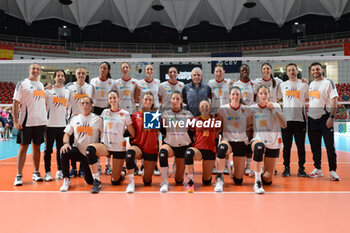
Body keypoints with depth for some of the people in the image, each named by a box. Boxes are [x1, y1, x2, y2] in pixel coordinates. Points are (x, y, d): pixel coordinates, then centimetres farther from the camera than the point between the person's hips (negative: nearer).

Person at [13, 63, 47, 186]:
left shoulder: (41, 85, 15)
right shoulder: (22, 84, -2)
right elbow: (16, 103, -7)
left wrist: (46, 118, 14)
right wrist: (15, 121, -15)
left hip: (41, 121, 5)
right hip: (26, 122, -5)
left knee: (37, 147, 10)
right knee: (23, 147, -1)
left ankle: (36, 172, 20)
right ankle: (19, 175, 5)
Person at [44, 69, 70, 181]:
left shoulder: (67, 92, 13)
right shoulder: (48, 90, 1)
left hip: (62, 125, 4)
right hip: (50, 124, -3)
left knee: (61, 149, 8)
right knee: (48, 149, 1)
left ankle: (60, 171, 18)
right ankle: (47, 172, 8)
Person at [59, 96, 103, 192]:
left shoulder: (97, 119, 0)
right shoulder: (74, 118, 8)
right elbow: (67, 133, 8)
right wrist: (66, 143, -13)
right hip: (77, 149, 1)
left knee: (90, 181, -3)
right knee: (64, 152, -33)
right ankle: (66, 181, -15)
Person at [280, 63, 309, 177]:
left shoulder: (304, 85, 8)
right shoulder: (282, 85, 12)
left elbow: (307, 99, 15)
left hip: (300, 118, -1)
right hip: (286, 118, 1)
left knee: (301, 145, 2)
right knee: (286, 145, 3)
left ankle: (301, 168, 11)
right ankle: (286, 168, 12)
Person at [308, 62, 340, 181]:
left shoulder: (328, 82, -4)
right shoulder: (311, 84, 14)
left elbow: (334, 101, -10)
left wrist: (331, 117, -18)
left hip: (325, 117, -6)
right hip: (312, 118, 6)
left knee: (330, 146, -3)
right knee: (315, 146, 10)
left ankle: (332, 171, 4)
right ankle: (317, 169, 19)